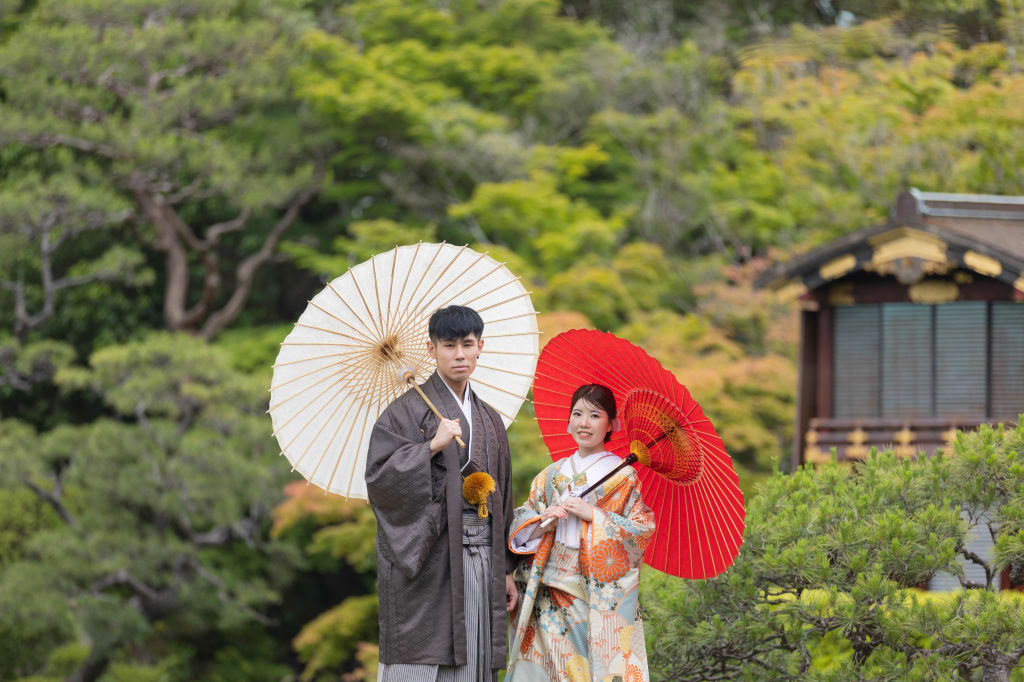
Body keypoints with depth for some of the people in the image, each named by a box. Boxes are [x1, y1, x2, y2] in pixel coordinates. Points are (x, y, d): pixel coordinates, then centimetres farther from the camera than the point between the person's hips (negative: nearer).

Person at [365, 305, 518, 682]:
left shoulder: (489, 420, 17)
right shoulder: (408, 409, -1)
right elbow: (378, 477, -11)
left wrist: (506, 570, 15)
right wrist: (432, 447, -19)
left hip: (481, 559, 5)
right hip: (427, 557, -5)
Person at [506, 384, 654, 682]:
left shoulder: (622, 476, 2)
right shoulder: (552, 475, 14)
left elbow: (643, 529, -6)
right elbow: (519, 525, 13)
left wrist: (593, 516, -13)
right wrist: (543, 520, -9)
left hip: (602, 595, -3)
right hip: (550, 592, 3)